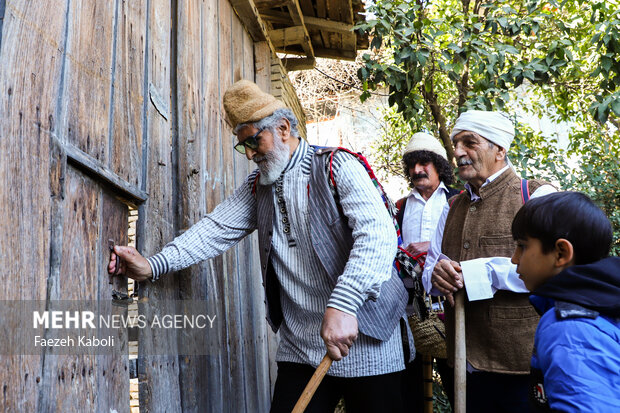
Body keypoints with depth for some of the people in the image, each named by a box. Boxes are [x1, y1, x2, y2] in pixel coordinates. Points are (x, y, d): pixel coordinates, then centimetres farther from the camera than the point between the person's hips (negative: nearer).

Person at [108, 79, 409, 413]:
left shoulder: (338, 167, -9)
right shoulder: (257, 187, 12)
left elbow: (378, 233, -22)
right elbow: (216, 229, 2)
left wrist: (343, 304, -34)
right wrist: (153, 266, -12)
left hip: (363, 343, -5)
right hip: (299, 348, 5)